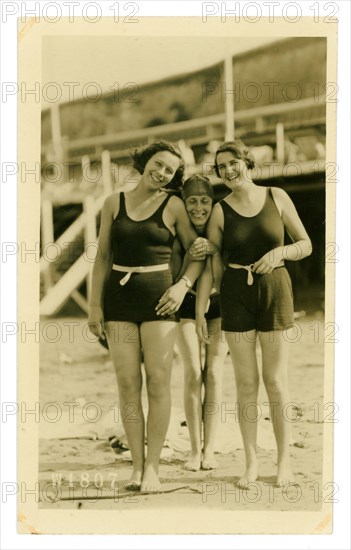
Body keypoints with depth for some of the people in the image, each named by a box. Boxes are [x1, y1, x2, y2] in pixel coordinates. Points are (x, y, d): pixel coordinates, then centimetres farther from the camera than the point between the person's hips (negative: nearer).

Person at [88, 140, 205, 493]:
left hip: (158, 298, -2)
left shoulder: (174, 206, 3)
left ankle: (152, 466, -1)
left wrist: (183, 285, -11)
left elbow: (198, 253, 5)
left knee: (158, 382, -6)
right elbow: (102, 257, 10)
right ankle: (137, 465, 3)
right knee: (128, 382, -2)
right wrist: (95, 305, 4)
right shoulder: (114, 203, 8)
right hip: (119, 297, 2)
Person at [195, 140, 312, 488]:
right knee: (246, 382, 3)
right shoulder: (220, 212, 0)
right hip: (236, 296, 1)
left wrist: (280, 252, -15)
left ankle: (284, 458, 14)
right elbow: (212, 265, 1)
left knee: (275, 380, 2)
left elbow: (306, 245, 4)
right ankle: (251, 462, 12)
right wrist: (200, 309, -6)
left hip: (275, 292, -1)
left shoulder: (277, 198, 0)